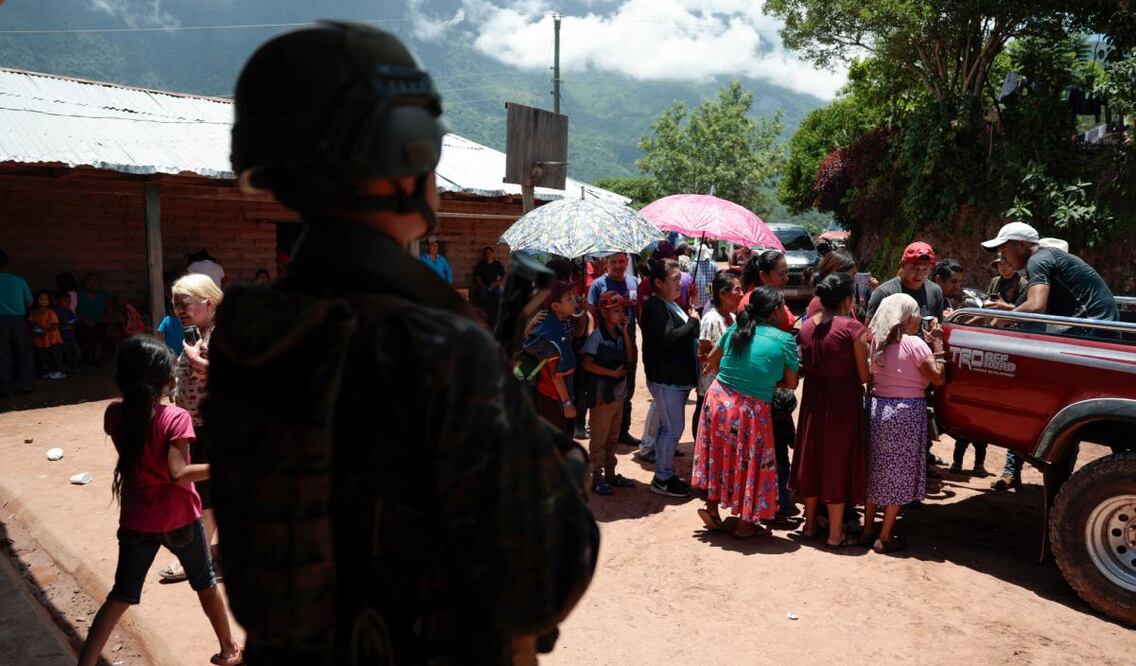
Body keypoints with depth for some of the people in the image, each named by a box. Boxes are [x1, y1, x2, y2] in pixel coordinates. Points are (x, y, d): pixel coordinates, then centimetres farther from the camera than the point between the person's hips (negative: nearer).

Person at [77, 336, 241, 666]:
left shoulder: (114, 415, -6)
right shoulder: (175, 418, -21)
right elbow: (178, 474, -27)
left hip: (136, 521, 4)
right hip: (179, 518, -3)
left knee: (121, 596, 16)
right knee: (206, 583, 16)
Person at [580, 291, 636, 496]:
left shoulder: (621, 333, 6)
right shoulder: (597, 336, -14)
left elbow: (630, 358, 0)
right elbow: (587, 363, -18)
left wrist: (625, 331, -6)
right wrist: (612, 373, -17)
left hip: (619, 394, 7)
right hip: (602, 395, -7)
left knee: (613, 438, 17)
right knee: (599, 440, 2)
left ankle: (610, 474, 29)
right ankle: (597, 478, 12)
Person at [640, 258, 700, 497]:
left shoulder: (672, 305, 14)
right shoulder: (655, 306, -16)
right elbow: (668, 337, -27)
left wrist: (692, 320, 4)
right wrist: (693, 321, -15)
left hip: (679, 377, 10)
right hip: (666, 378, -10)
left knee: (668, 427, 16)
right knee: (673, 428, -4)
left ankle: (666, 474, 26)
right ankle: (662, 479, 8)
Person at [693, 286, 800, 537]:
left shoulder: (736, 329, 4)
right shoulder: (785, 340, -8)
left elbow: (712, 360, 14)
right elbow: (791, 384, -1)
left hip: (718, 400, 4)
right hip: (752, 410, -4)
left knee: (720, 458, 21)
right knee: (750, 463, 12)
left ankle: (712, 507, 29)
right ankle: (745, 523, 24)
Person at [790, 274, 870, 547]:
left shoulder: (807, 327, 1)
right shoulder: (853, 328, -14)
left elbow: (804, 368, 7)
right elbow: (864, 375, -10)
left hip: (813, 402, 5)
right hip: (843, 404, -5)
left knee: (812, 457, 17)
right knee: (838, 462, 6)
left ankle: (809, 524, 29)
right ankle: (835, 533, 15)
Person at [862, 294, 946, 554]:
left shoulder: (877, 343, 5)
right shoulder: (915, 344, -12)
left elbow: (869, 377, 5)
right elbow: (937, 378, -10)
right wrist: (938, 345, -4)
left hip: (877, 407, 6)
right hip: (907, 412, -6)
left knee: (875, 471, 16)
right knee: (899, 474, 4)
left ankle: (868, 530, 23)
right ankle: (885, 537, 9)